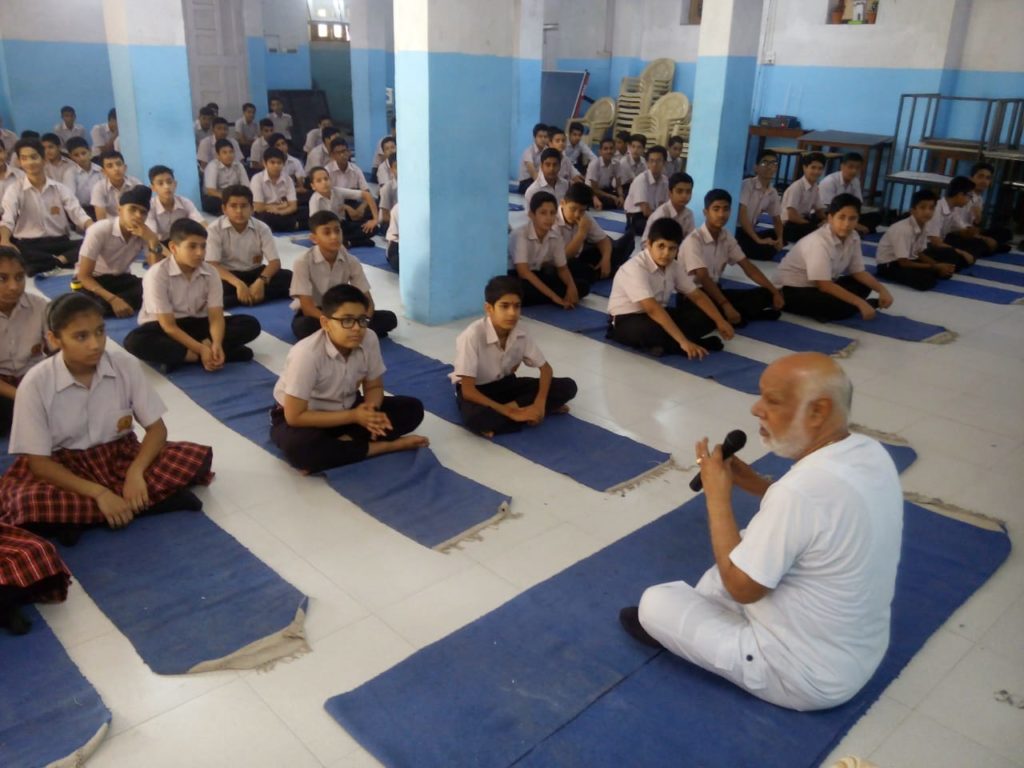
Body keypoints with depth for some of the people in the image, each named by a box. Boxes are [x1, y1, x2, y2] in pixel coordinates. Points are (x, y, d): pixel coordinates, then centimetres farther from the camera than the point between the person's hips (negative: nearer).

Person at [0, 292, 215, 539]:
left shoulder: (126, 365, -12)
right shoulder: (36, 383, -17)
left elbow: (157, 428, -7)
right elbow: (38, 462, -15)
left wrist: (135, 472, -27)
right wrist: (98, 493, -28)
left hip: (121, 455, 3)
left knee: (197, 456, -23)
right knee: (24, 504, -36)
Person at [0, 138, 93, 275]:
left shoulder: (60, 188, 9)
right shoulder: (14, 190, 3)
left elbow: (79, 215, -1)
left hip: (59, 243, 2)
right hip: (28, 245, -2)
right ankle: (60, 262, -33)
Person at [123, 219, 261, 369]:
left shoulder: (210, 273, -8)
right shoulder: (157, 274, -19)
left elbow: (216, 316, -15)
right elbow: (169, 326, -22)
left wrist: (216, 344, -36)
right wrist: (201, 349, -33)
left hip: (197, 324, 4)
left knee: (250, 324, -17)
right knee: (135, 341, -37)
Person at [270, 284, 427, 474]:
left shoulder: (369, 340, -19)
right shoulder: (307, 354, -32)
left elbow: (374, 387, -2)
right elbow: (295, 416, -28)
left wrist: (370, 409, -26)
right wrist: (353, 417, -28)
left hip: (347, 408, 5)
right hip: (301, 416, -4)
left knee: (412, 408, -12)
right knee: (300, 448, -39)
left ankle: (343, 442, -18)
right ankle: (385, 446, -21)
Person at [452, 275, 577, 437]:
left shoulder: (520, 332, -15)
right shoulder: (472, 336, -30)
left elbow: (546, 368, -3)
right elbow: (468, 391, -31)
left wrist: (539, 403, -23)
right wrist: (512, 413, -33)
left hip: (505, 384, 5)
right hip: (476, 390, -5)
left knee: (568, 386, -10)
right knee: (476, 418, -42)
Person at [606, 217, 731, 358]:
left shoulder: (674, 266, -2)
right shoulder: (635, 268, -27)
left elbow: (696, 295, 5)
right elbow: (652, 309, -36)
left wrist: (720, 321, -7)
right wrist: (683, 341, -41)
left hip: (658, 315, 8)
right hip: (625, 321, -8)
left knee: (705, 318, -8)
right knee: (652, 331, -41)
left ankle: (664, 344, -18)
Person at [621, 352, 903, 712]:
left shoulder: (801, 490, -35)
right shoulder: (871, 452, -8)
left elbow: (741, 587, -22)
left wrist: (718, 494, -14)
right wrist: (756, 484, 0)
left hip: (808, 675, -8)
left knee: (654, 603, 2)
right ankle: (691, 619, 35)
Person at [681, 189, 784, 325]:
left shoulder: (727, 237, 3)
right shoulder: (693, 240, -19)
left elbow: (748, 267, 4)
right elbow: (703, 278, -28)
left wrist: (774, 291, -5)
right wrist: (726, 306, -37)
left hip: (714, 289, 7)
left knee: (765, 294, -7)